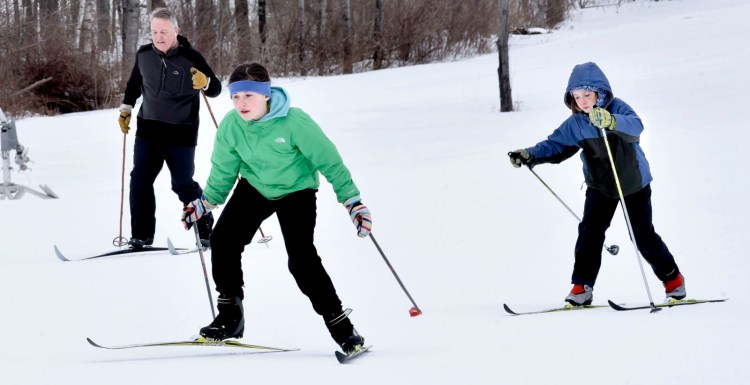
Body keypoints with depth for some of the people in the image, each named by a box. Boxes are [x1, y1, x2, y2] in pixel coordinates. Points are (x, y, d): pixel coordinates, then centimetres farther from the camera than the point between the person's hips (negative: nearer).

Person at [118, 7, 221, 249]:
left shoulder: (190, 58, -14)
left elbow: (216, 89, -13)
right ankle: (141, 236, 9)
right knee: (140, 181, 1)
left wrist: (205, 83, -34)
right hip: (148, 129, 5)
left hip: (181, 132, -5)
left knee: (183, 184, -3)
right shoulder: (144, 55, 0)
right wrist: (125, 109, 19)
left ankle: (207, 231, 14)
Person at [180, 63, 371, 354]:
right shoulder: (231, 125, -18)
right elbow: (224, 168, 1)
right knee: (223, 242, -10)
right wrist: (207, 201, 3)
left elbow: (328, 160, -24)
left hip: (296, 191, -4)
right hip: (255, 187, 4)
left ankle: (340, 325, -4)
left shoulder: (294, 122, -30)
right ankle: (230, 317, 8)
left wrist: (353, 201, -25)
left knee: (302, 259, -18)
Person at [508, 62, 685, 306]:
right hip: (600, 186, 4)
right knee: (589, 233, -10)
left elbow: (635, 126, -41)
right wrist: (530, 155, -17)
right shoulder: (575, 123, -6)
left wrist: (610, 121, -62)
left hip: (634, 183, -4)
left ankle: (673, 279, 17)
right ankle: (582, 287, -3)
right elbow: (556, 144, 0)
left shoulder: (618, 109, -21)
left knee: (643, 235, -2)